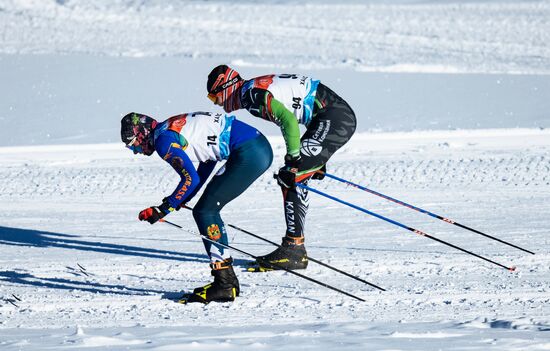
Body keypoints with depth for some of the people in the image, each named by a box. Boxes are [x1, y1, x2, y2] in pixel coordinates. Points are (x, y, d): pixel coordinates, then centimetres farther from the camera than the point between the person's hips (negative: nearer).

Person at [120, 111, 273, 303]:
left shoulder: (163, 139, -9)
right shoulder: (172, 127, 20)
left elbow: (191, 178, -14)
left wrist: (164, 209, -5)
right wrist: (181, 200, 26)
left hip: (248, 153, -10)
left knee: (205, 211, -6)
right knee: (206, 210, 13)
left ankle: (225, 284, -8)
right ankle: (226, 281, 15)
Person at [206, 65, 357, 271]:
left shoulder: (251, 94, -14)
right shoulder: (255, 89, 17)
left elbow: (289, 120, -26)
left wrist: (294, 158, -18)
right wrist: (317, 159, 25)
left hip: (335, 118, -10)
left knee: (290, 178, -11)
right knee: (291, 178, 12)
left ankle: (293, 250, -12)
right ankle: (294, 249, 14)